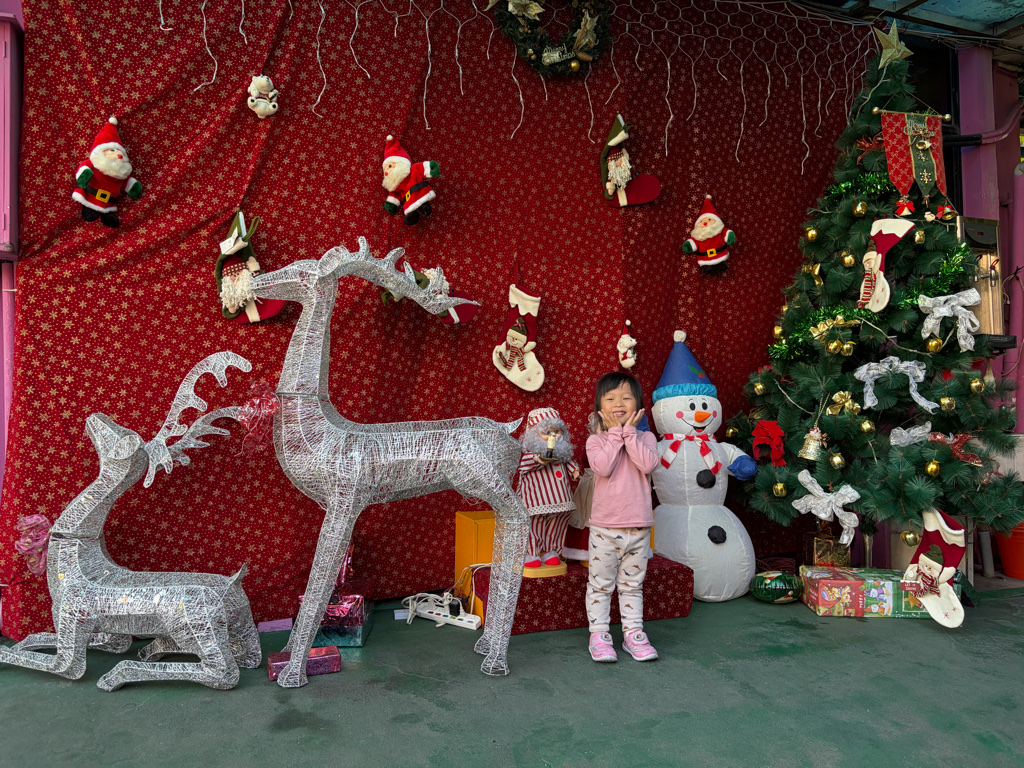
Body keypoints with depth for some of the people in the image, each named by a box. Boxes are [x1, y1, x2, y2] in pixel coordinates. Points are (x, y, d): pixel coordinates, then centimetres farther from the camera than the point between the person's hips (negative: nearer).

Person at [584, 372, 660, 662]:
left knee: (632, 584, 15)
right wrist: (615, 433, -16)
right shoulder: (596, 441, -3)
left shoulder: (645, 438, 2)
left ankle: (633, 633, 26)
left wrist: (629, 431, -15)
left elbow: (648, 464, -18)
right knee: (600, 584, 7)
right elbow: (603, 467, -22)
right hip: (604, 528, -2)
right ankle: (599, 635, 18)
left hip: (639, 527, 2)